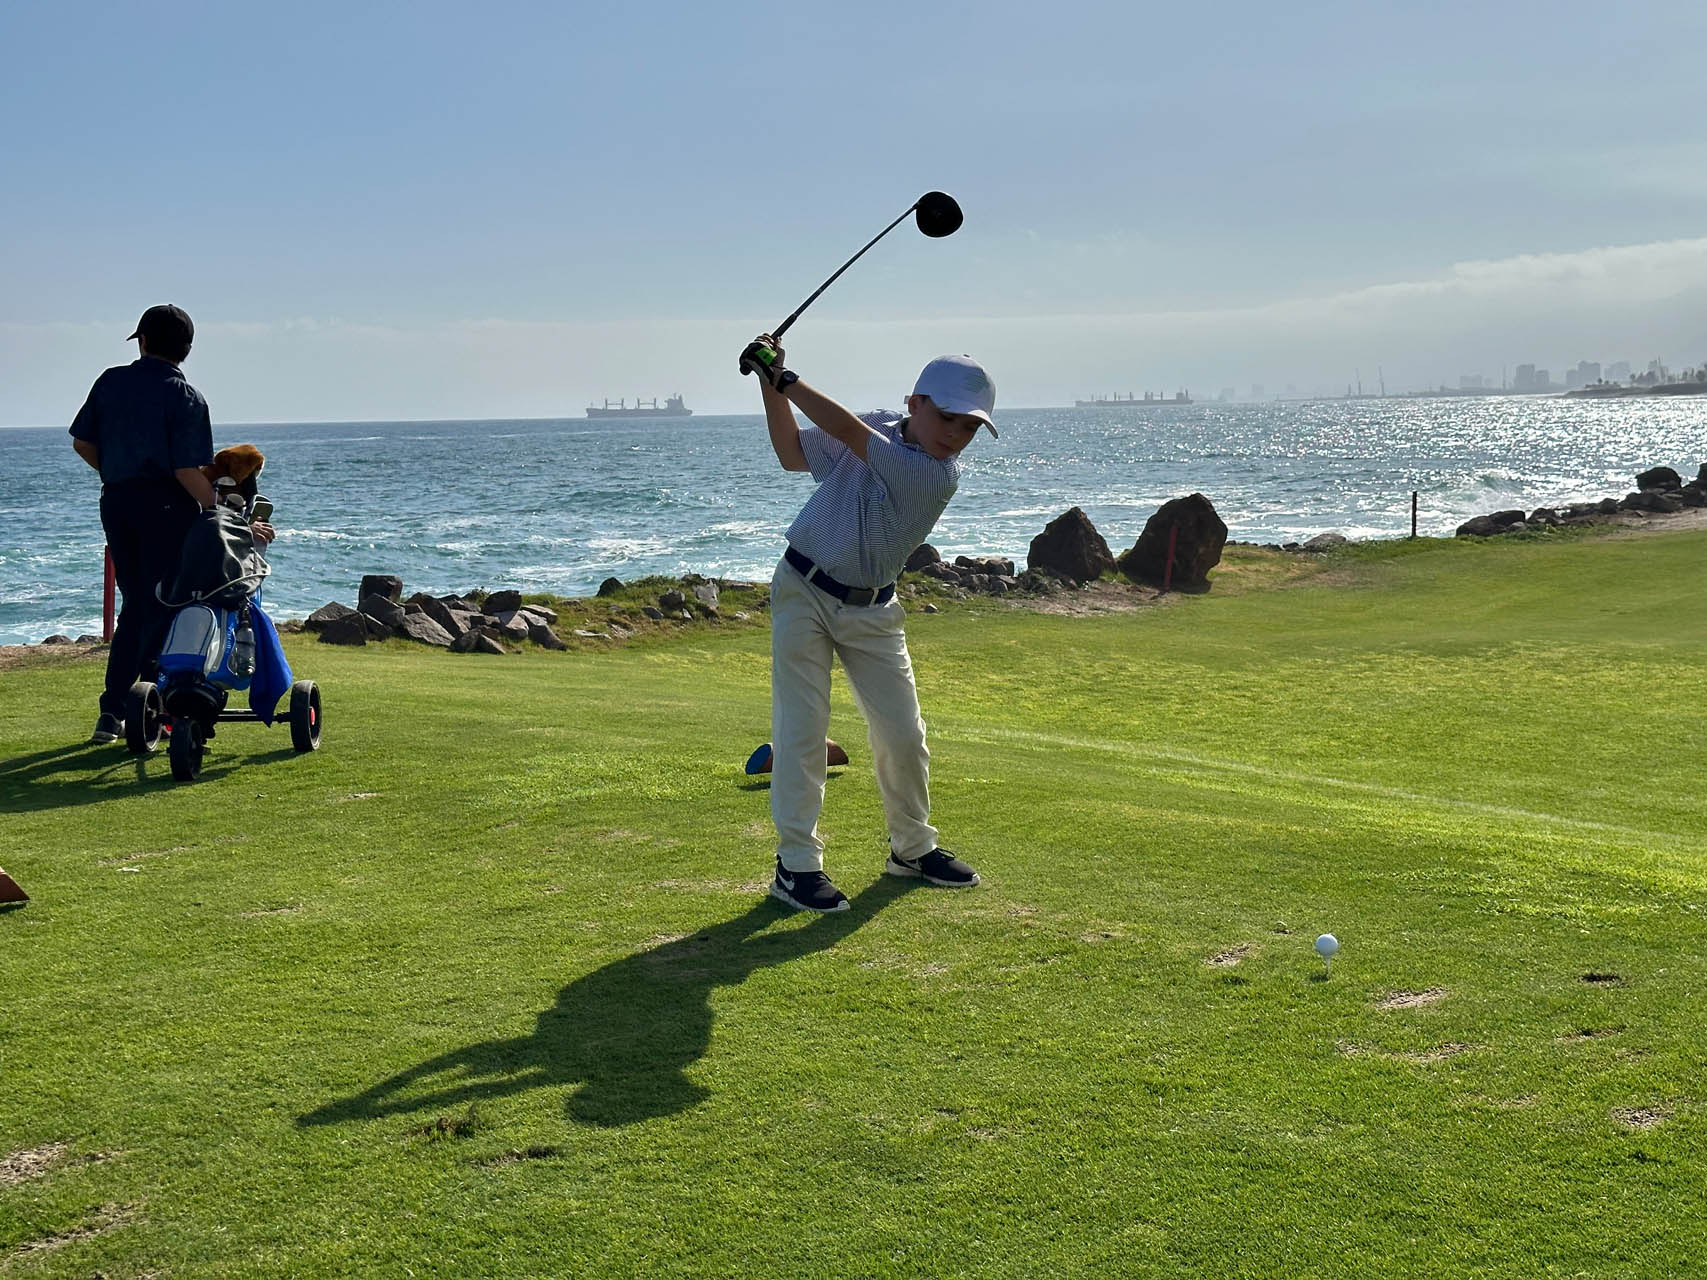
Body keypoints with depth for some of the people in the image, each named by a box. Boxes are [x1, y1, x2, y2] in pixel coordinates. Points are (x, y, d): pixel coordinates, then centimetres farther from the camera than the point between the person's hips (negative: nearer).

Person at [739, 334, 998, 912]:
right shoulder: (875, 430, -4)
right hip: (803, 591, 0)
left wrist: (785, 379, -20)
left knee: (903, 735, 6)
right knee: (801, 729, -5)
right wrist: (771, 387, -6)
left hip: (870, 611, 0)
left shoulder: (941, 475, -15)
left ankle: (912, 848, 27)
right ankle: (797, 864, -1)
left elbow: (848, 433, -23)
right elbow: (793, 455, 6)